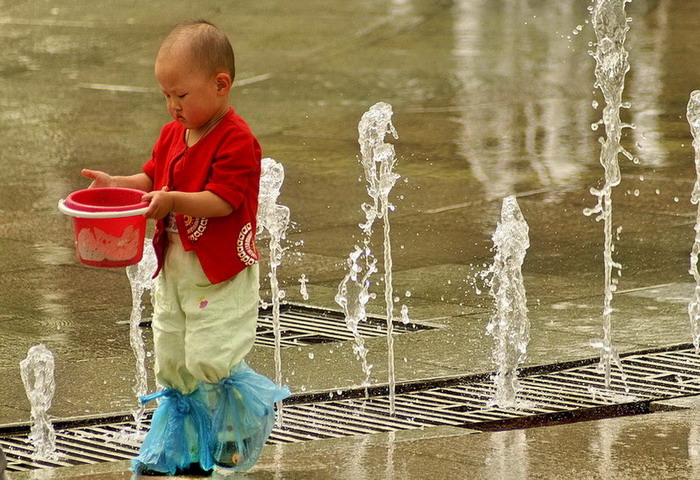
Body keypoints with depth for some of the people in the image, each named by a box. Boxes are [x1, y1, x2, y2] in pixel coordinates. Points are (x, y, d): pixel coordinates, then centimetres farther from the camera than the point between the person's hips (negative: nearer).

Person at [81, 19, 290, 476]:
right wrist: (118, 184, -1)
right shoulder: (173, 134, 8)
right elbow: (153, 178, 16)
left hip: (222, 275, -8)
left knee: (210, 360, -13)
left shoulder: (237, 141, -18)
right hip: (175, 268, 8)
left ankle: (240, 432, 12)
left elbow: (222, 200, -24)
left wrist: (174, 200, -35)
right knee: (171, 359, 13)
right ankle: (185, 441, 27)